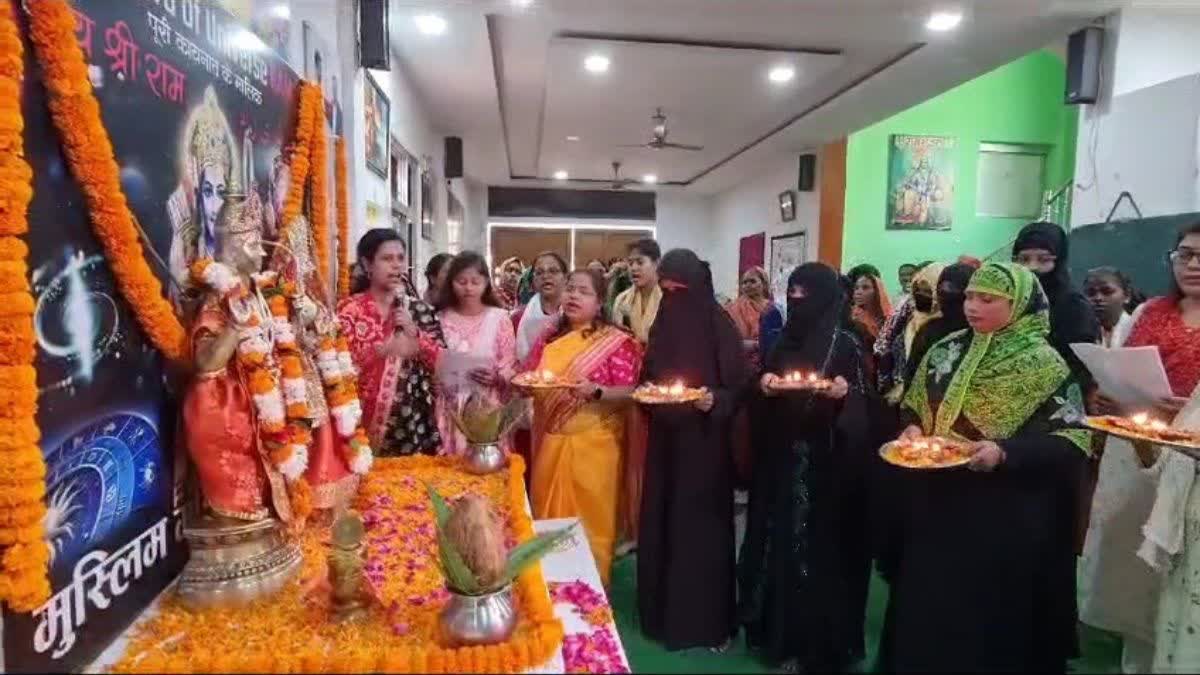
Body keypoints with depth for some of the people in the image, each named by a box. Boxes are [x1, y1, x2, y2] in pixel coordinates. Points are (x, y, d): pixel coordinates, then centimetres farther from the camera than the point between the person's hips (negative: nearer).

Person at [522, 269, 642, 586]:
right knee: (548, 517, 14)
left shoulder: (616, 341, -6)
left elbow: (629, 393, -10)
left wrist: (596, 391, -26)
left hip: (592, 443, -4)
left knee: (590, 519, 5)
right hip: (549, 440, 5)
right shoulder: (548, 338, 9)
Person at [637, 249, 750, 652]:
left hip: (705, 442, -5)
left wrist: (714, 400, -27)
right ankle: (663, 613, 28)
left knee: (701, 526, 3)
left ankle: (708, 620, 21)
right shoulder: (661, 324, 6)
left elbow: (739, 389, -9)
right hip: (665, 441, 5)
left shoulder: (720, 327, -10)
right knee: (662, 524, 11)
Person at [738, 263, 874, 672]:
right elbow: (766, 392, 15)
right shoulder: (786, 339, 10)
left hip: (825, 460, -5)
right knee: (779, 535, 10)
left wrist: (844, 392, -24)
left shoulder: (846, 343, -6)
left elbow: (862, 401, -5)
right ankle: (777, 627, 26)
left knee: (818, 542, 0)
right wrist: (765, 384, -6)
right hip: (782, 456, 5)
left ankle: (819, 641, 16)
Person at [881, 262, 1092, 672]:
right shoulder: (945, 352, 5)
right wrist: (912, 430, -7)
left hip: (1003, 518, -4)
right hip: (935, 507, 4)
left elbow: (1073, 441, -12)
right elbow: (914, 409, 14)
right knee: (924, 611, 14)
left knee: (991, 618, 8)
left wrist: (1006, 452, -26)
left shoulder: (1045, 365, -8)